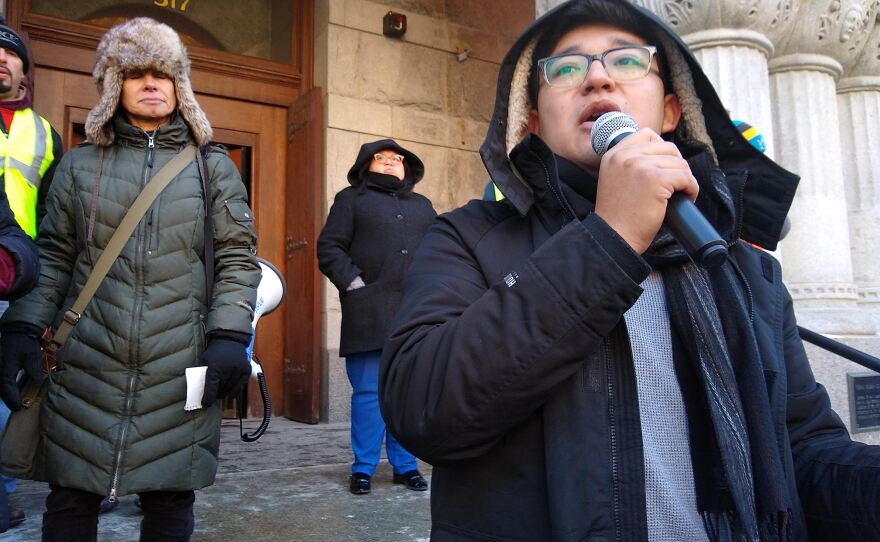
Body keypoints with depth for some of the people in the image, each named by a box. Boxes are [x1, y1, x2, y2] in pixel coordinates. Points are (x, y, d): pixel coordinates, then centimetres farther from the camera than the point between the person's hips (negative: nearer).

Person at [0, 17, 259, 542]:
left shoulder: (212, 167, 9)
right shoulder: (80, 165, 12)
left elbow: (238, 257, 3)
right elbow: (53, 259, 12)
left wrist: (230, 337, -7)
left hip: (181, 372, -1)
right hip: (86, 369, 1)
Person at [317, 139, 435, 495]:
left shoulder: (422, 206, 24)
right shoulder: (351, 199, 11)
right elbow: (329, 248, 2)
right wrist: (353, 283, -10)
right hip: (369, 315, -4)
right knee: (369, 392, -1)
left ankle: (405, 466, 17)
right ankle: (363, 469, 10)